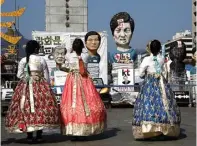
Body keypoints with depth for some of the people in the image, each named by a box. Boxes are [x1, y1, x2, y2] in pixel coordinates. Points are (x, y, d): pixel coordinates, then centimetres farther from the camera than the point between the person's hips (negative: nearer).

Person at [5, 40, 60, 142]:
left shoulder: (23, 60, 2)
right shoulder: (42, 60, 2)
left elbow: (19, 75, 1)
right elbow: (46, 77, 4)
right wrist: (47, 88, 14)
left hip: (26, 86, 0)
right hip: (40, 86, 0)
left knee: (26, 107, 3)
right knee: (41, 105, 1)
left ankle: (29, 136, 3)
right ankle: (39, 135, 3)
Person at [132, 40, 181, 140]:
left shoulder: (147, 59, -7)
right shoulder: (162, 59, 4)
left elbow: (141, 74, -3)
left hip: (149, 83, -3)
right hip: (161, 83, 3)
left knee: (148, 104, -3)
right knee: (164, 104, 6)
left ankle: (147, 129, -6)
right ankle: (167, 128, 9)